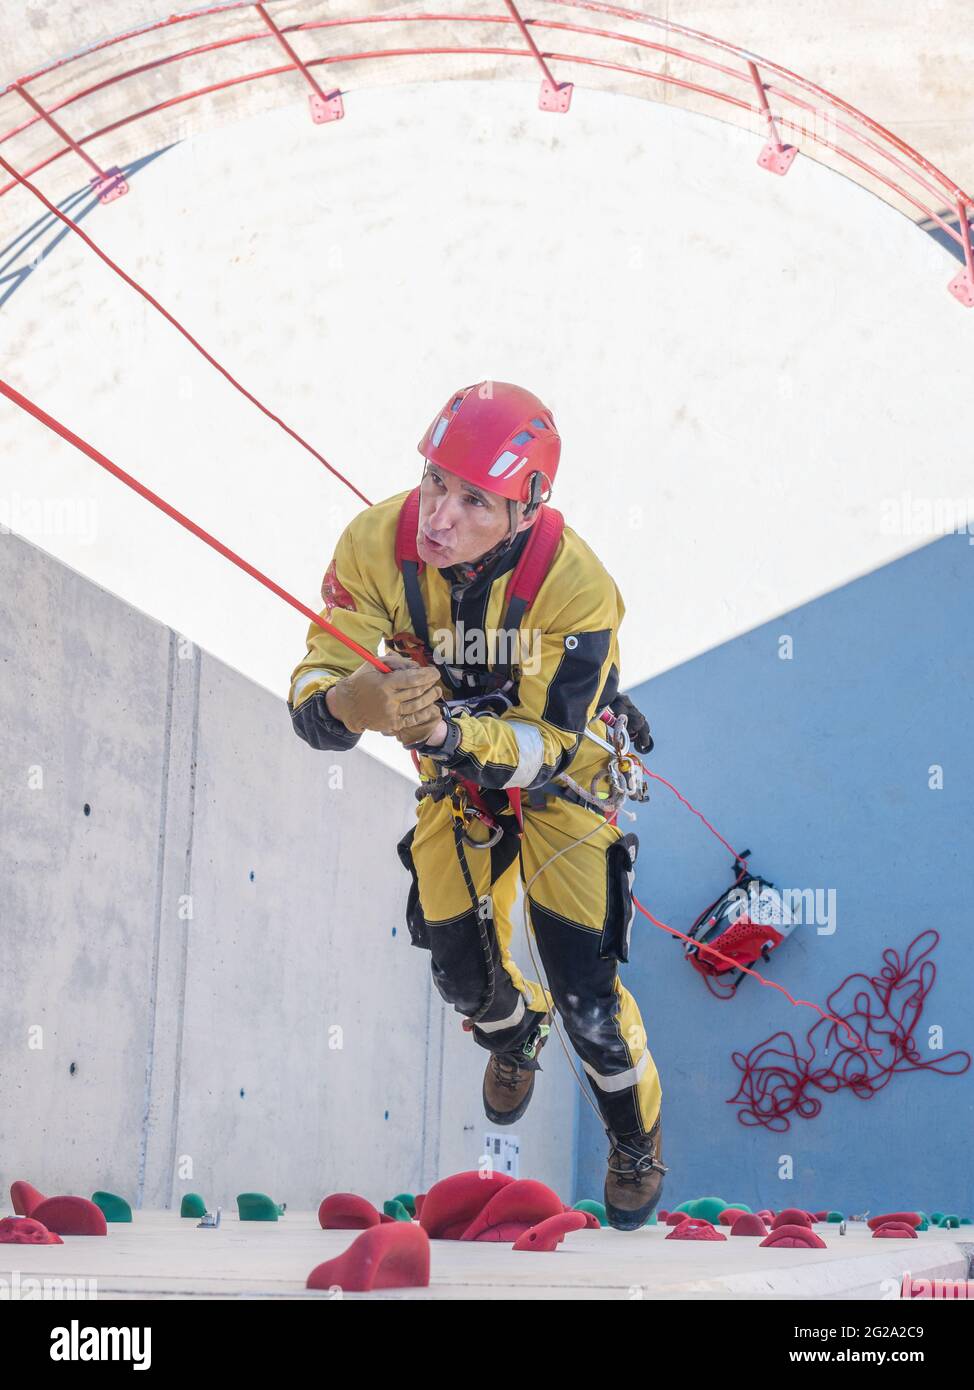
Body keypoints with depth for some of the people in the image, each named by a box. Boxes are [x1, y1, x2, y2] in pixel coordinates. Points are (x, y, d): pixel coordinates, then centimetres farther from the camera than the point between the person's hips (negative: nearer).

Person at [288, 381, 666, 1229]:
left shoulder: (577, 586, -36)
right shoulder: (377, 545, -29)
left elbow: (546, 743, -32)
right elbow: (311, 700, -29)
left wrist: (446, 733, -51)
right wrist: (347, 702, -54)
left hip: (562, 777, -3)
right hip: (455, 780, 3)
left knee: (584, 990, -8)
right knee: (463, 975, 11)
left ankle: (637, 1134, 26)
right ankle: (514, 1032, 52)